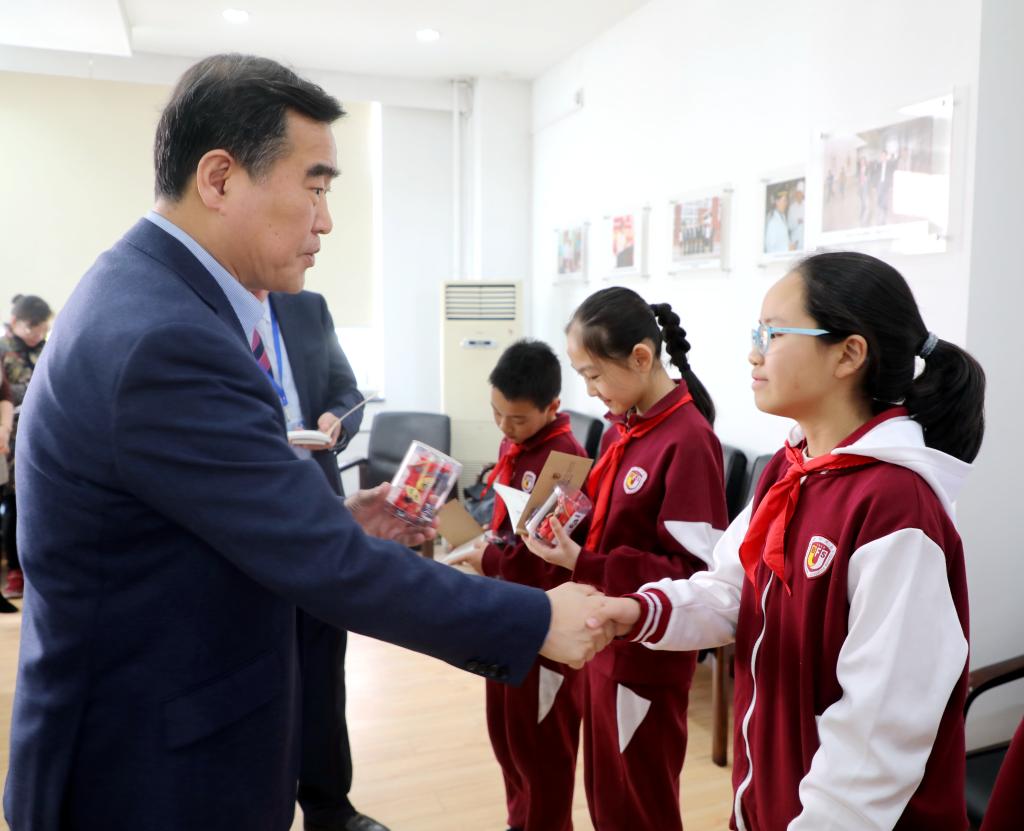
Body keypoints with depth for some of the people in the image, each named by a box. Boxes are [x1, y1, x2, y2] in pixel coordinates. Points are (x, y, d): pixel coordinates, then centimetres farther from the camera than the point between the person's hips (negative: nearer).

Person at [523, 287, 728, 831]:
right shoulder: (621, 428, 4)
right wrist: (568, 520, -5)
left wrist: (582, 565, -25)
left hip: (648, 654, -8)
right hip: (606, 639, 8)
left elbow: (696, 572, -23)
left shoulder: (688, 441, -21)